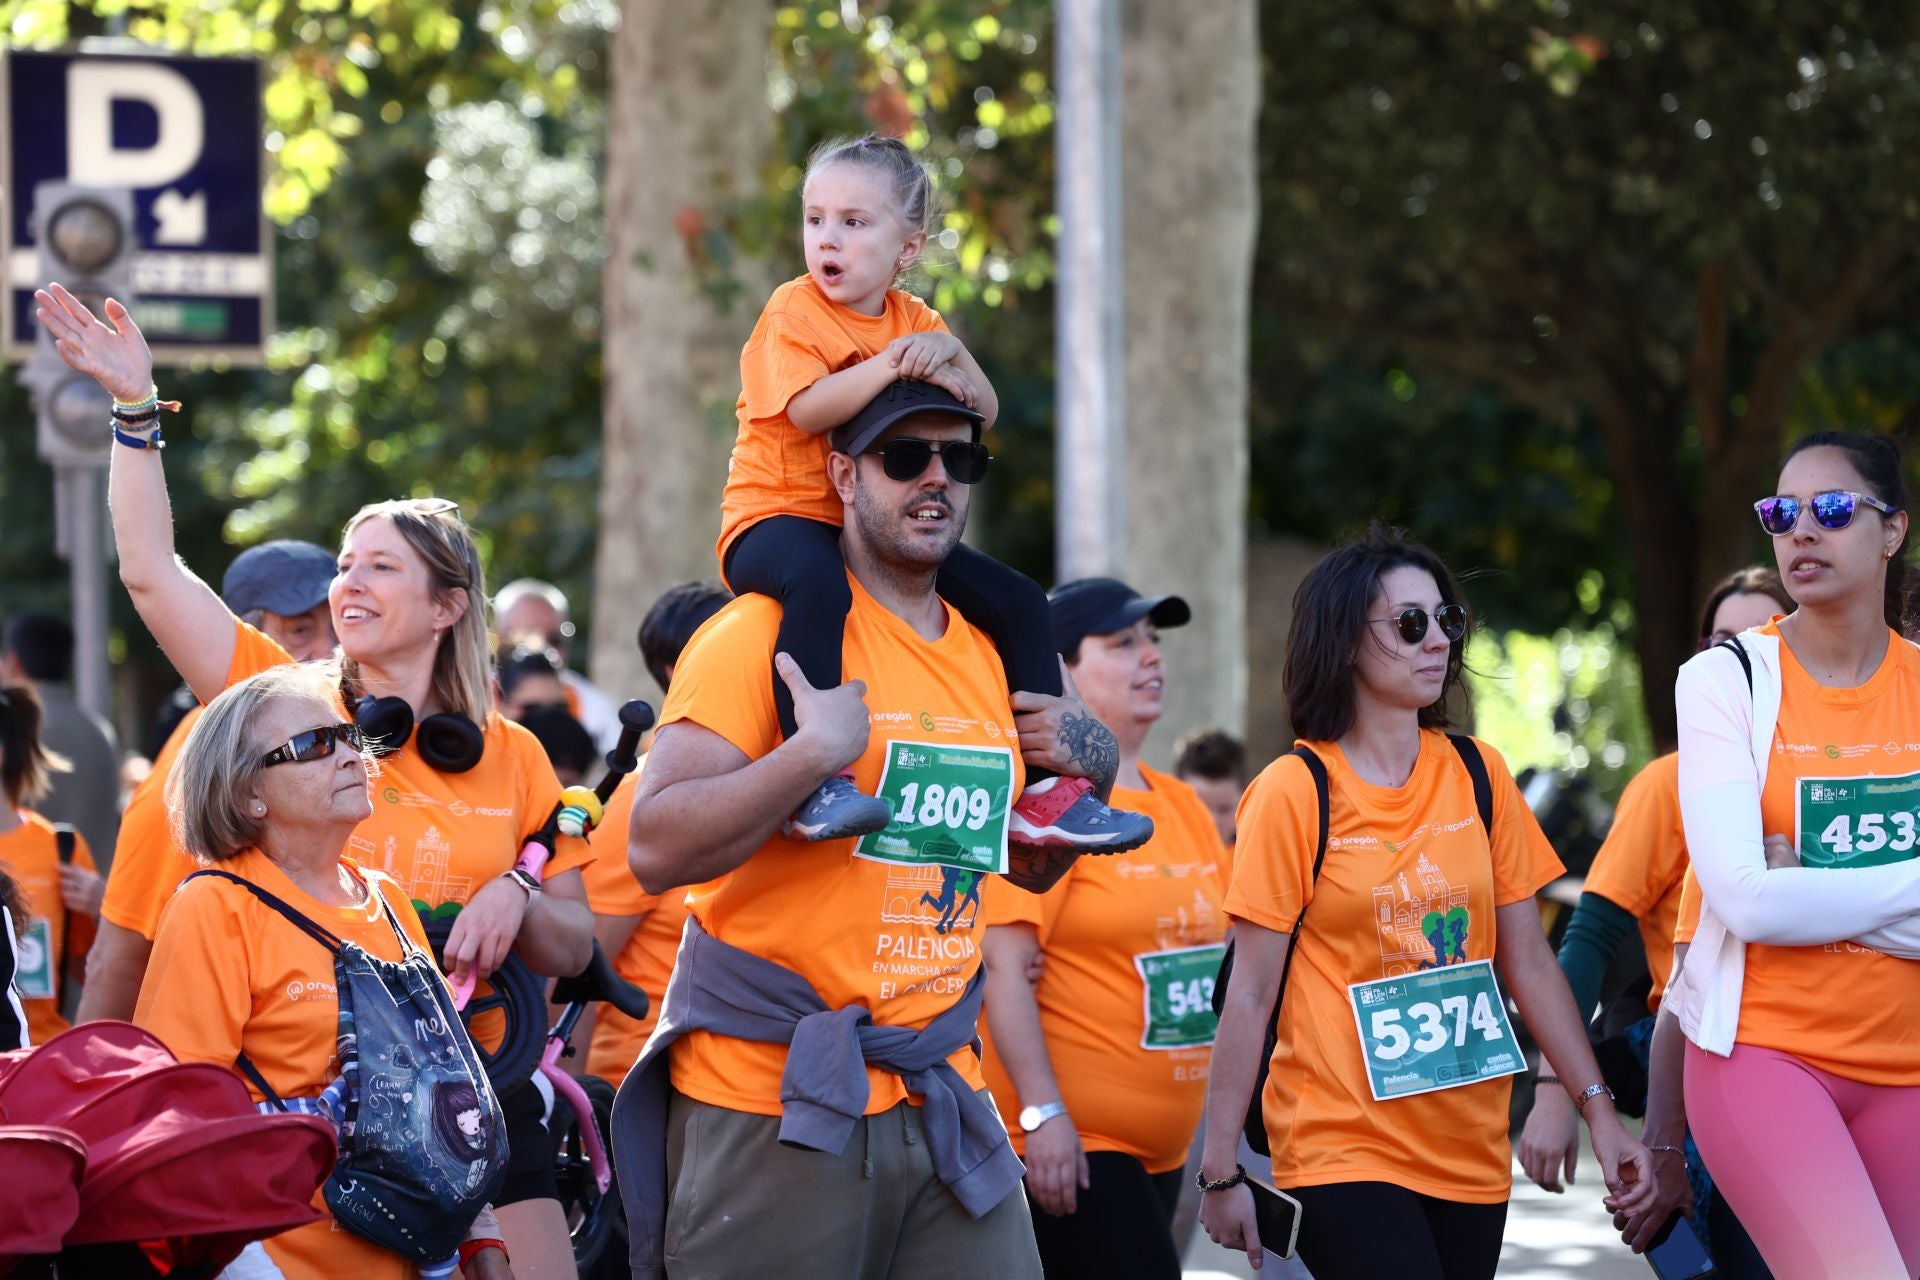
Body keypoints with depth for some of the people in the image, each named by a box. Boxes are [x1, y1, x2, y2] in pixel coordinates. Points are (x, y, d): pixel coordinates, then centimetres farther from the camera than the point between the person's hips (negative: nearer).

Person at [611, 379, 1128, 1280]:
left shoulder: (992, 657, 12)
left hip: (938, 1098, 6)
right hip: (769, 1104, -6)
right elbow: (655, 851, -17)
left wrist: (1087, 771, 8)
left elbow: (1026, 866, 26)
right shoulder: (765, 633, -8)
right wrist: (815, 753, -23)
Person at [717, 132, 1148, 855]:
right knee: (817, 581, -42)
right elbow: (808, 410, -22)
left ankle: (1043, 793, 5)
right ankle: (816, 782, -47)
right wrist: (894, 361, -24)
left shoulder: (913, 321, 13)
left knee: (1018, 602, 2)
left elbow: (985, 417, 6)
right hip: (779, 516, -7)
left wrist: (949, 356, -13)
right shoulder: (794, 310, -6)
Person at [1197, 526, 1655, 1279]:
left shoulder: (1477, 775, 7)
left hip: (1471, 1152, 5)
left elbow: (1528, 962, 10)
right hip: (1344, 1151, -4)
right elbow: (1250, 995, -6)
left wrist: (1597, 1108, 4)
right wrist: (1221, 1171, -9)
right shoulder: (1295, 793, -5)